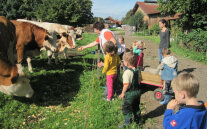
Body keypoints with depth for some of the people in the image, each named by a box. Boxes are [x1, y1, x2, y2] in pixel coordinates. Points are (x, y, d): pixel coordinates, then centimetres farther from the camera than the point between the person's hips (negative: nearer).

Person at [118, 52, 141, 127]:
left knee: (126, 108, 8)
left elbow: (126, 84, -26)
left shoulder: (127, 72, -24)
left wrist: (123, 93, -15)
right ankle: (137, 120, 38)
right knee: (136, 107, 23)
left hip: (130, 93, -8)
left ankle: (127, 123, 14)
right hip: (138, 91, 8)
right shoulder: (137, 70, 0)